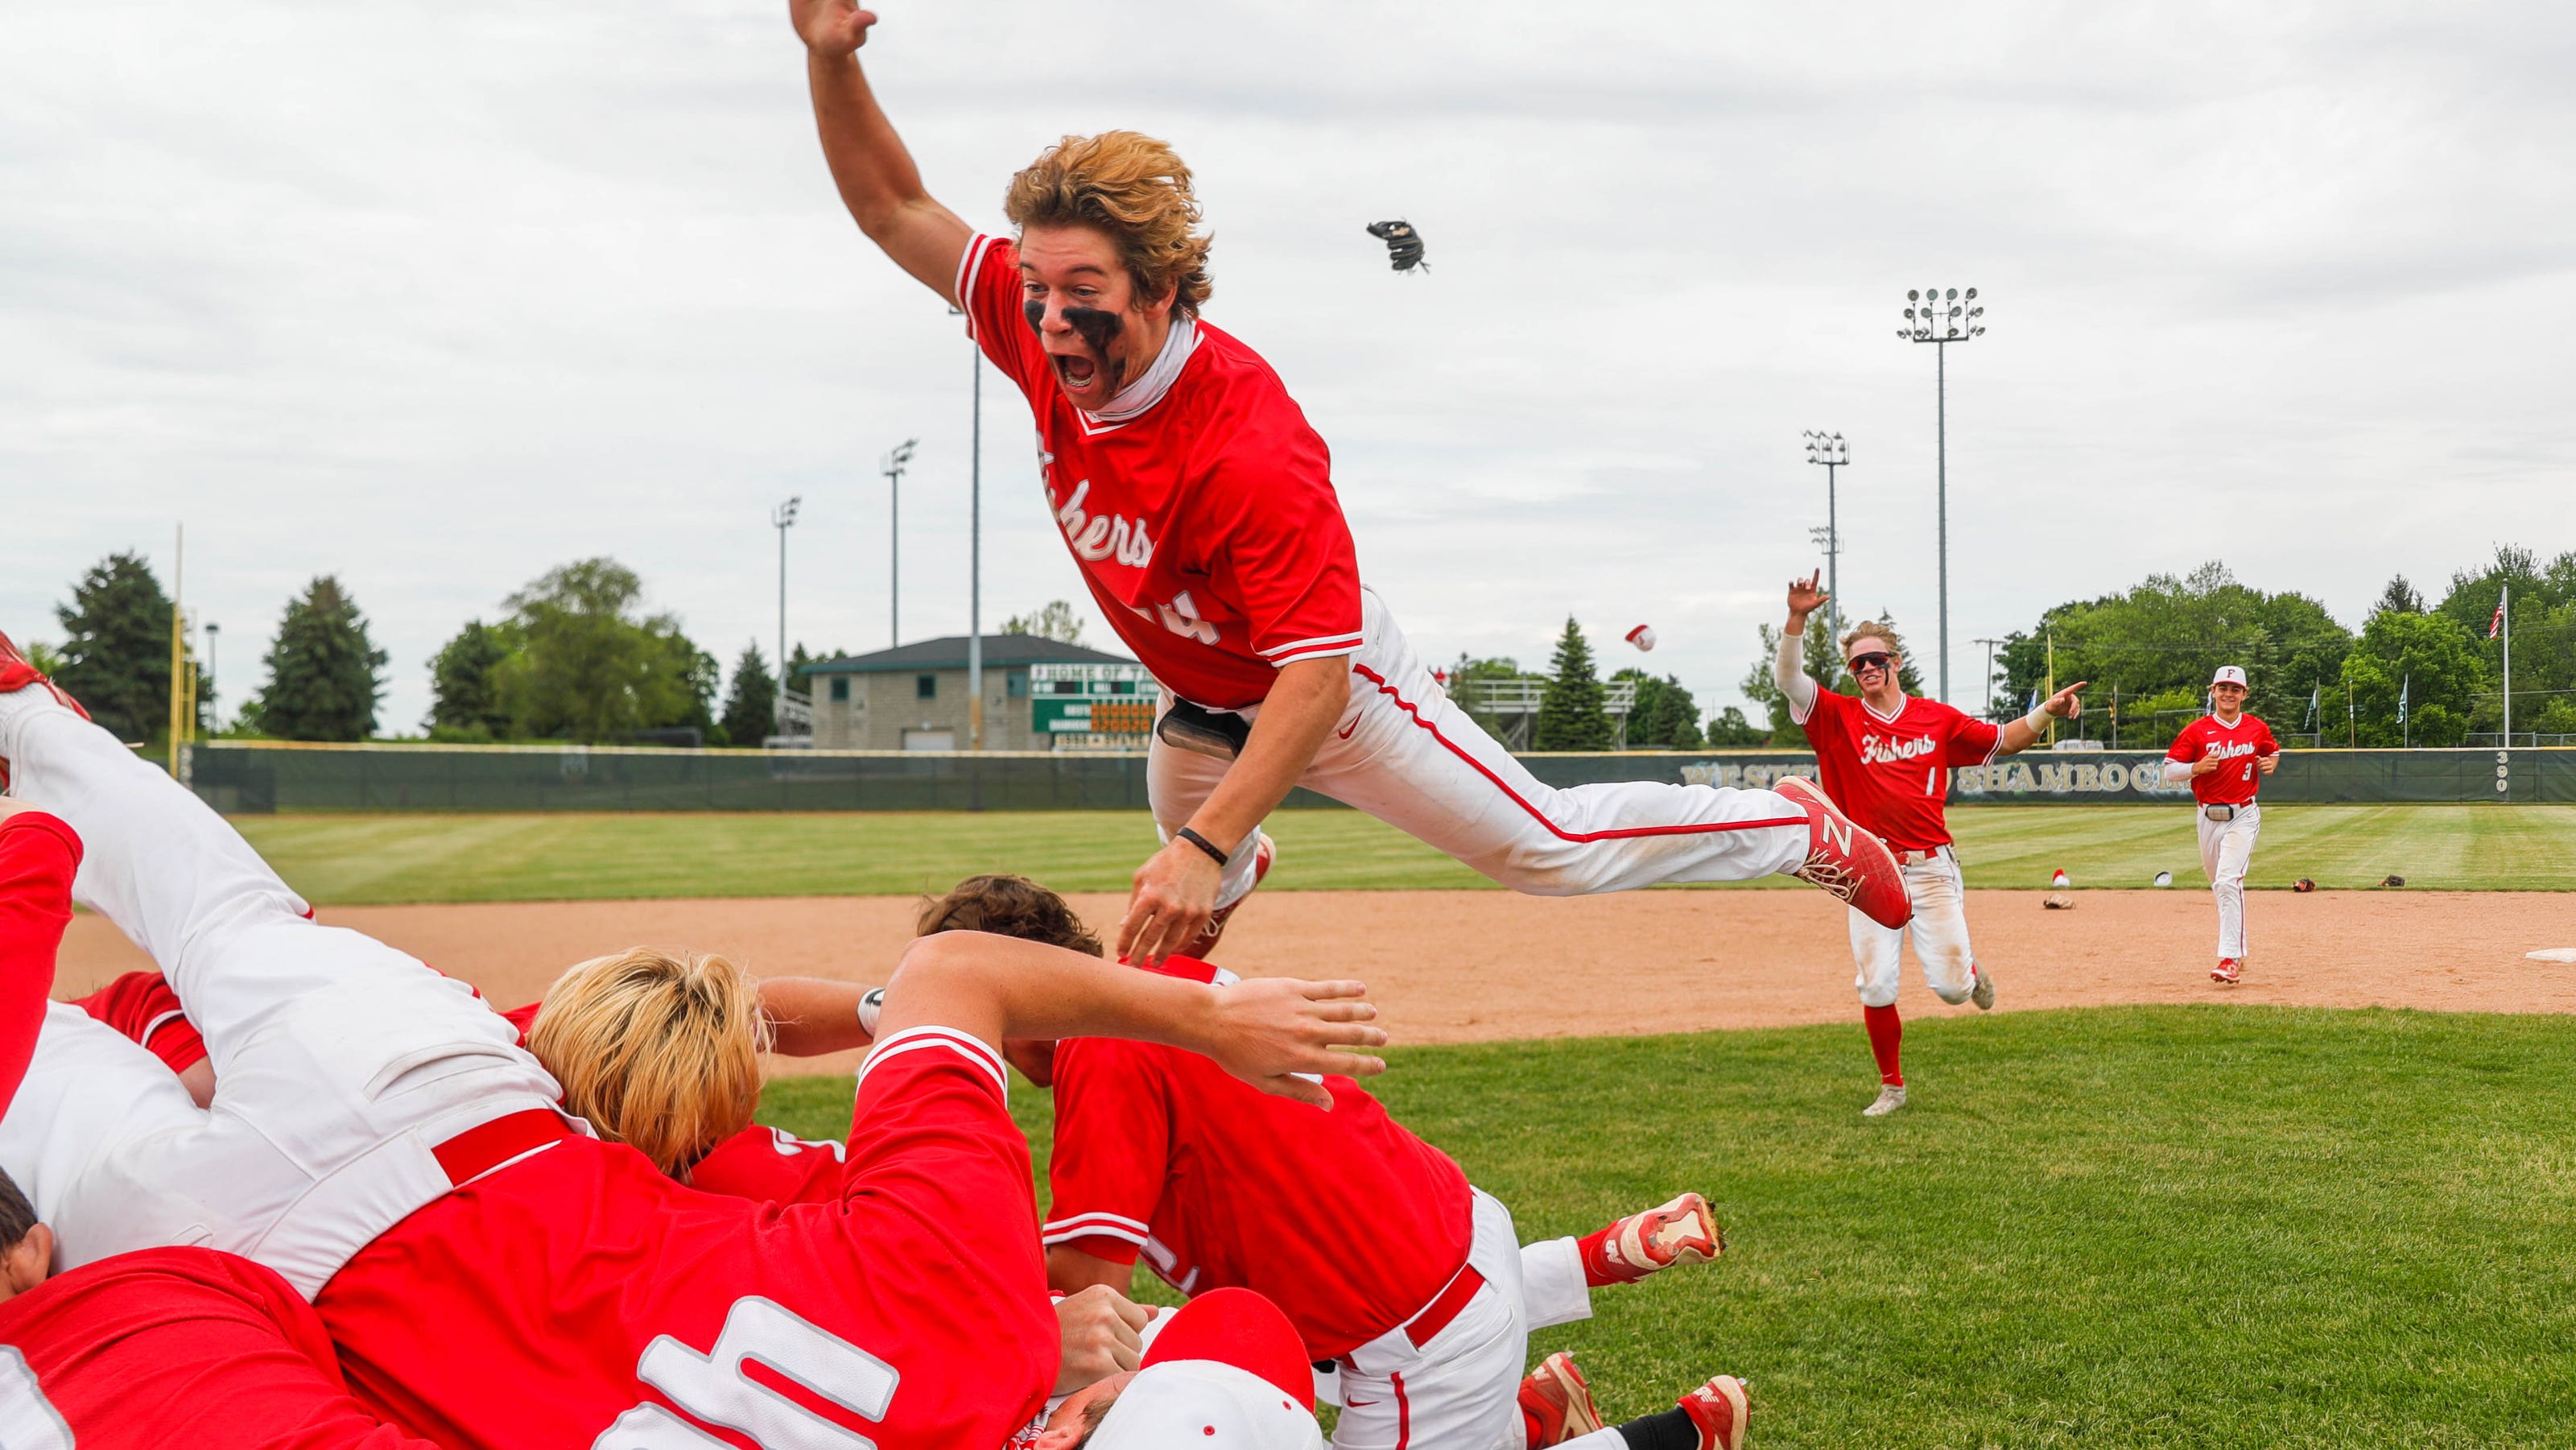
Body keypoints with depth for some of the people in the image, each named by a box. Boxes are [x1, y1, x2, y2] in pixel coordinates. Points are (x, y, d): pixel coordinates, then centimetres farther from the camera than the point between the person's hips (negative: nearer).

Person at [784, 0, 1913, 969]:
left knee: (1550, 848, 1)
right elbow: (895, 210, -13)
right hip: (1199, 708, 7)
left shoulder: (1250, 445, -41)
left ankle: (1804, 832, 22)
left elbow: (1319, 672, -42)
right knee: (1180, 914, 30)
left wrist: (1205, 847, -52)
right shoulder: (1048, 343, -22)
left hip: (1335, 690, -7)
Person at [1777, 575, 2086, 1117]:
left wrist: (2049, 710, -3)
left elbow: (2004, 740, 13)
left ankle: (1969, 968, 33)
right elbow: (1788, 678, -12)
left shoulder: (1936, 719, 6)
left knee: (1950, 987, -5)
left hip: (1931, 868, 0)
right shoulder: (1839, 718, 1)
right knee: (1876, 988, -3)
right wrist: (1797, 618, -26)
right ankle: (1892, 1087, 17)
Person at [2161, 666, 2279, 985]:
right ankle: (2239, 951, 36)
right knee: (2220, 886, 15)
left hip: (2243, 816, -3)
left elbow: (2273, 752, 22)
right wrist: (2197, 767, -19)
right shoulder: (2196, 731, -2)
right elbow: (2169, 771, -1)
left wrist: (2271, 763, -1)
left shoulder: (2257, 729, 2)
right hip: (2208, 817, 3)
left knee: (2228, 881, -20)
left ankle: (2229, 959, -22)